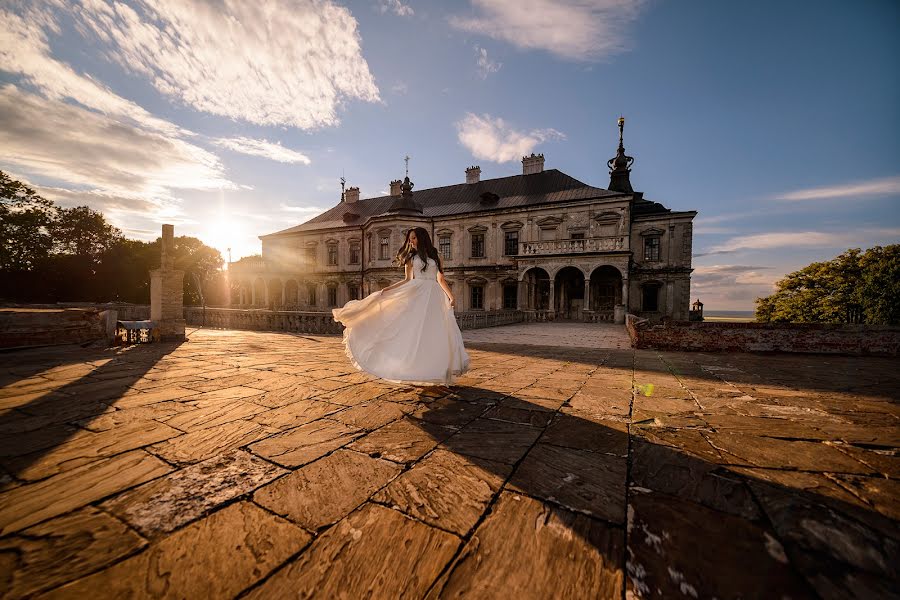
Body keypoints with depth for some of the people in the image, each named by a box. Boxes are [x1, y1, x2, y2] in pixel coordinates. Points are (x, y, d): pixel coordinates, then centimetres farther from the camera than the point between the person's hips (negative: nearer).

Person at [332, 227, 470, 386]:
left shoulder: (435, 257, 13)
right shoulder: (410, 258, 13)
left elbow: (441, 280, 11)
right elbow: (408, 280, 9)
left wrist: (451, 296, -2)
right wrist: (388, 289, -1)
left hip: (435, 297, 1)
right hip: (417, 296, -1)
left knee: (437, 335, -3)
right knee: (416, 333, -3)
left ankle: (436, 371, 8)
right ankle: (415, 371, 7)